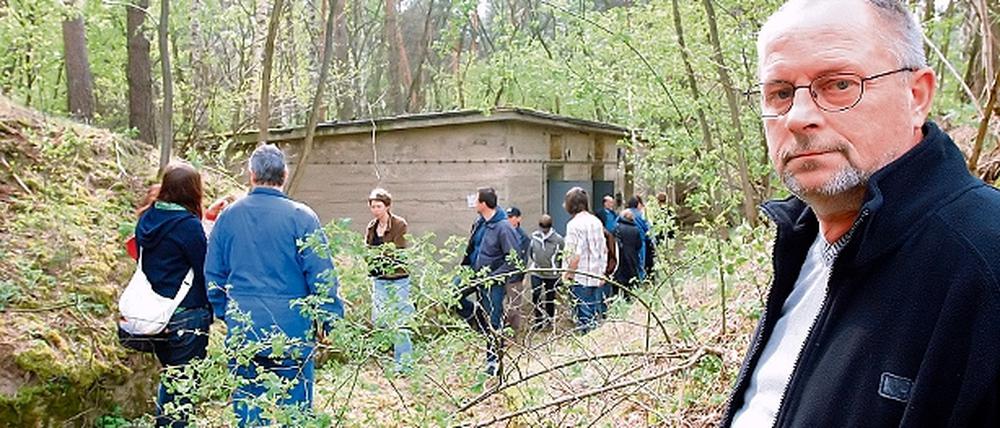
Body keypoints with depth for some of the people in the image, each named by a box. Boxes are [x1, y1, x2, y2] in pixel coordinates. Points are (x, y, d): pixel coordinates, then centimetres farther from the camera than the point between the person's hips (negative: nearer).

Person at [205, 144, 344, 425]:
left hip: (241, 331, 4)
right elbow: (321, 276, -11)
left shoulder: (228, 216, 3)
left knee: (246, 411, 15)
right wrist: (330, 320, 0)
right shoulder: (300, 217, -9)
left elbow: (212, 275, 10)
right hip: (291, 330, -3)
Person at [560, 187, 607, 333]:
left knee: (584, 317, 0)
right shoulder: (596, 222, 7)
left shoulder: (574, 224, -14)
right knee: (596, 315, 13)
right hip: (597, 278, 7)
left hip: (581, 279, -6)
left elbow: (575, 255, -17)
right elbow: (604, 250, 13)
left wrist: (568, 274, -8)